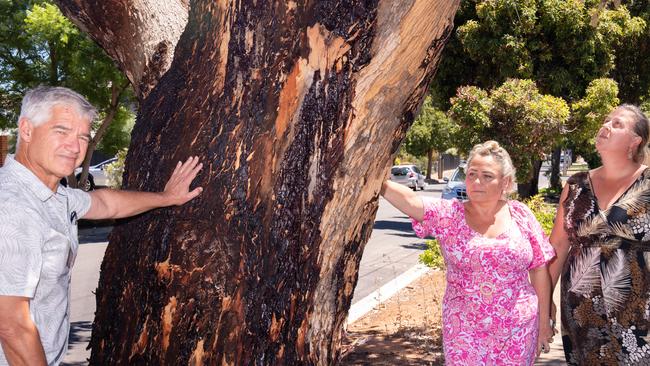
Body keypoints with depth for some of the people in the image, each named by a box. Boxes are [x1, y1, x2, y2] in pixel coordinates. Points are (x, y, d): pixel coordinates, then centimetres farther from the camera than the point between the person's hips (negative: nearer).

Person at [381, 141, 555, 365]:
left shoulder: (521, 216, -2)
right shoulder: (449, 215, -6)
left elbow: (540, 272, 3)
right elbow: (409, 200, -22)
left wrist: (544, 322, 4)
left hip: (518, 331, 1)